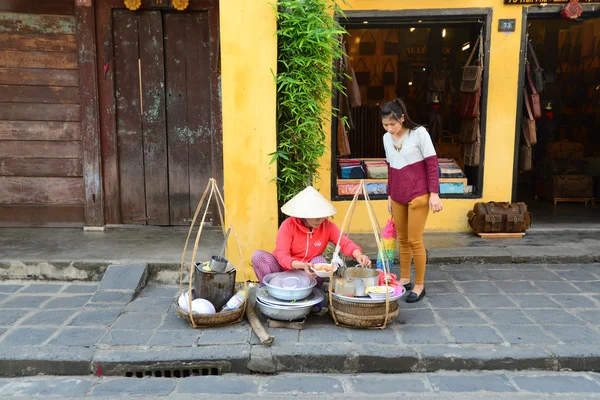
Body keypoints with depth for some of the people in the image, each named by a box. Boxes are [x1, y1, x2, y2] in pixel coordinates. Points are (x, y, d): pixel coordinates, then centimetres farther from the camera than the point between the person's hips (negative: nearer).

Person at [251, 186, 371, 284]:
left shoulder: (327, 226, -12)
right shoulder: (288, 225, -21)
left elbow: (345, 243, -21)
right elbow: (282, 256, -28)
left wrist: (358, 255, -44)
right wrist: (302, 265, -47)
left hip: (309, 273, 2)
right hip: (284, 269, -2)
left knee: (320, 261, -30)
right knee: (258, 256, -27)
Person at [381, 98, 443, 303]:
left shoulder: (419, 133, -9)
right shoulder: (386, 138, 7)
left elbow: (432, 165, -9)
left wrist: (434, 194, -14)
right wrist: (389, 195, 17)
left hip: (418, 196, -5)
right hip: (397, 197, 5)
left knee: (415, 241, -3)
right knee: (402, 239, 13)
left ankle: (419, 285, 11)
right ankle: (404, 279, 26)